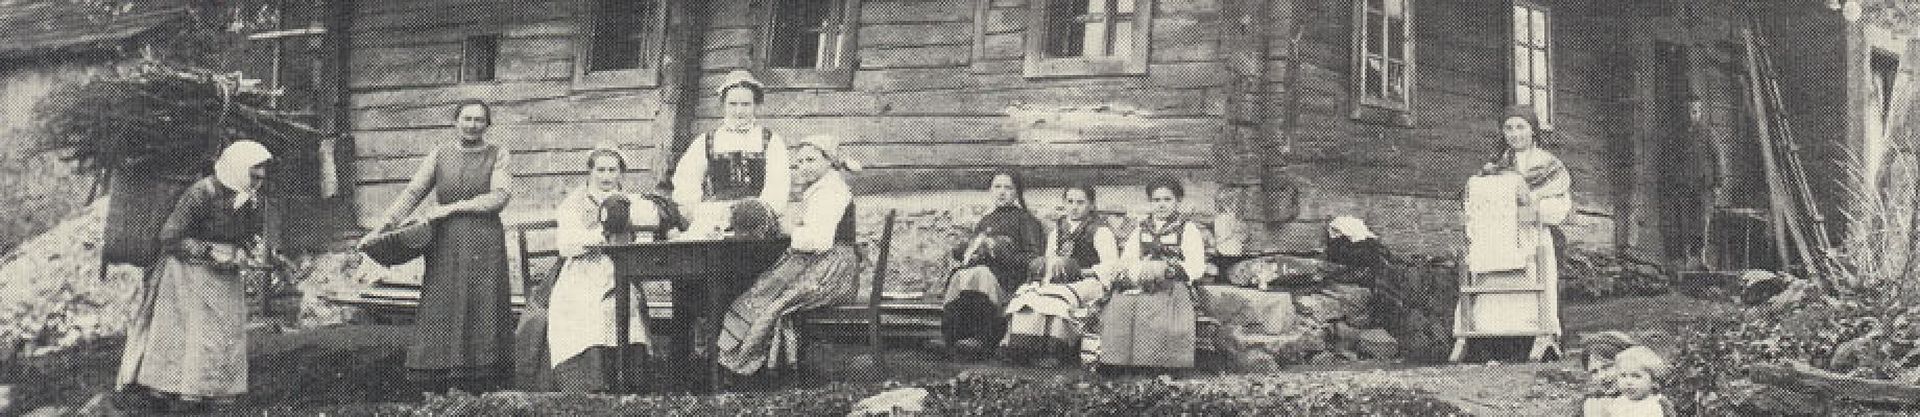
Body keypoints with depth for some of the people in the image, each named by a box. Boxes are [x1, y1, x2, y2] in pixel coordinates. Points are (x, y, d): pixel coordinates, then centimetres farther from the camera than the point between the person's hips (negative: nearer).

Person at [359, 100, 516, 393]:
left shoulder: (497, 156, 6)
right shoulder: (439, 155, 11)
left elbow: (499, 197, -8)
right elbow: (412, 193, 4)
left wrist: (451, 207, -12)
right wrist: (381, 226, -8)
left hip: (484, 246, -1)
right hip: (445, 245, 1)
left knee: (483, 313, -4)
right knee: (440, 315, -4)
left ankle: (480, 389, 0)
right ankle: (435, 391, -2)